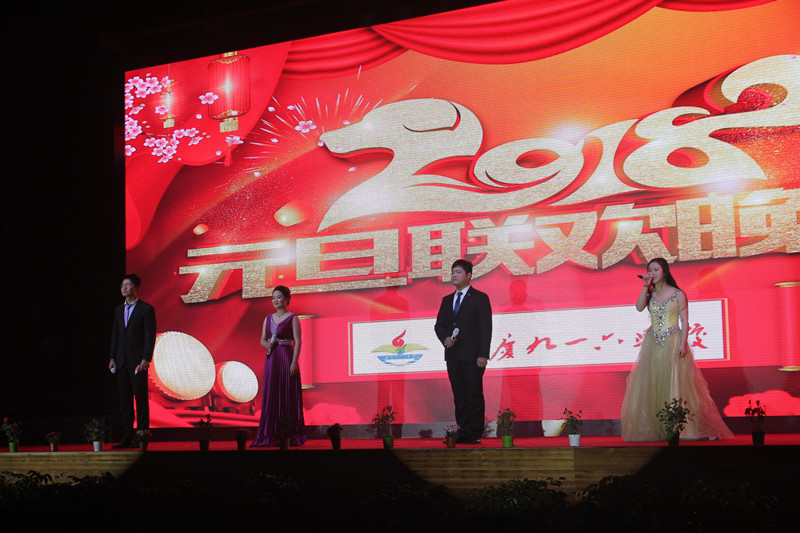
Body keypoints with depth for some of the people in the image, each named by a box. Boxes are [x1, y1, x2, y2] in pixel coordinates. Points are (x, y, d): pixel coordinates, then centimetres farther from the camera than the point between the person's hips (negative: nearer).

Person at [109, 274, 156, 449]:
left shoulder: (146, 309, -4)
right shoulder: (119, 310, 15)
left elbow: (150, 336, -8)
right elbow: (115, 335, 16)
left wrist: (146, 359, -16)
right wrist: (112, 358, 8)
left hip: (137, 361, -6)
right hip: (121, 362, 6)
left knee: (141, 400, -3)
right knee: (125, 401, 7)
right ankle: (127, 439, 10)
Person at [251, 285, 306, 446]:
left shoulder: (292, 318, -2)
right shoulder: (268, 318, 14)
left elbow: (298, 342, -8)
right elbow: (262, 340, 17)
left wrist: (294, 362, -16)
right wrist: (267, 344, -7)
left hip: (286, 358, -5)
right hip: (271, 359, 5)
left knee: (288, 394, -3)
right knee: (271, 395, 4)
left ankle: (291, 435, 1)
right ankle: (272, 435, 8)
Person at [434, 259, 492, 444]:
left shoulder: (480, 298, 0)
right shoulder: (447, 300, 17)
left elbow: (485, 328, -6)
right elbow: (439, 324, 18)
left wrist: (483, 355, -13)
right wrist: (445, 339, -5)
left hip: (472, 356, -6)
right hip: (453, 355, 6)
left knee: (474, 394, -5)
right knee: (459, 395, 6)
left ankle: (475, 434, -3)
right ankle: (463, 433, 9)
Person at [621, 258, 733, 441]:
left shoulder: (678, 294, 1)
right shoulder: (650, 294, 11)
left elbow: (684, 321, -3)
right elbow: (639, 307, -8)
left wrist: (683, 344, -13)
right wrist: (646, 286, -7)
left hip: (673, 343, -3)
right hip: (653, 344, 3)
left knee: (676, 387, -5)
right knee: (652, 386, 2)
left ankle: (679, 428, -1)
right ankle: (654, 430, 7)